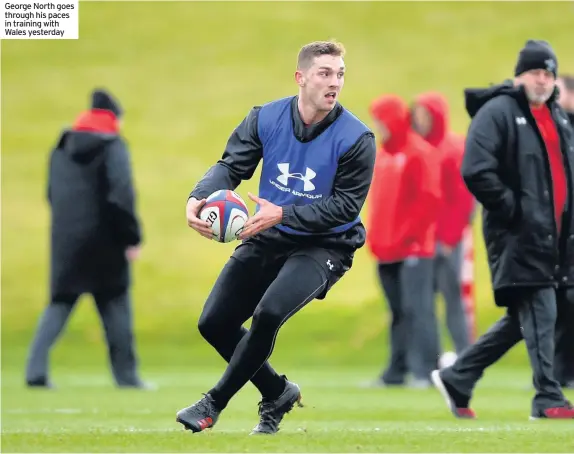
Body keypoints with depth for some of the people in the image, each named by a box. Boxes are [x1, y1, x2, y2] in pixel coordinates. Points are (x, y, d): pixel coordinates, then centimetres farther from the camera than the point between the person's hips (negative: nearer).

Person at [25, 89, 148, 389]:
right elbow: (121, 195, -16)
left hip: (65, 241, 5)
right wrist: (131, 238, -14)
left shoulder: (61, 148, 12)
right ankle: (126, 376, 8)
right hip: (103, 242, -5)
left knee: (59, 305, 8)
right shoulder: (112, 147, -8)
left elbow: (52, 195, 17)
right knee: (115, 307, 6)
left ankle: (36, 370, -8)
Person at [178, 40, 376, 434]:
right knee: (214, 323, 2)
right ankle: (277, 393, 26)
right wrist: (199, 198, -30)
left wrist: (282, 214, -29)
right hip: (269, 239, 5)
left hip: (325, 245, -5)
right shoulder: (265, 118, -7)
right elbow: (231, 166, -8)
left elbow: (346, 206, -18)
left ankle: (214, 403, -7)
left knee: (268, 314, -29)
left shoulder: (356, 139, -18)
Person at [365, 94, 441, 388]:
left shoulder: (420, 153, -7)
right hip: (386, 251, 7)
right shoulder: (382, 155, 17)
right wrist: (374, 237, 11)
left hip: (413, 249, -7)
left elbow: (429, 199, -12)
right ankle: (398, 370, 10)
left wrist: (408, 235, -15)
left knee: (417, 309, -10)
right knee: (398, 311, 8)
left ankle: (424, 371, -11)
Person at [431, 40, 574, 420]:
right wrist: (512, 209, -16)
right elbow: (476, 172, -19)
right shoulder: (497, 113, -10)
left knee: (523, 319, 11)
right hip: (517, 235, -9)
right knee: (539, 312, -11)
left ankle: (457, 379, 21)